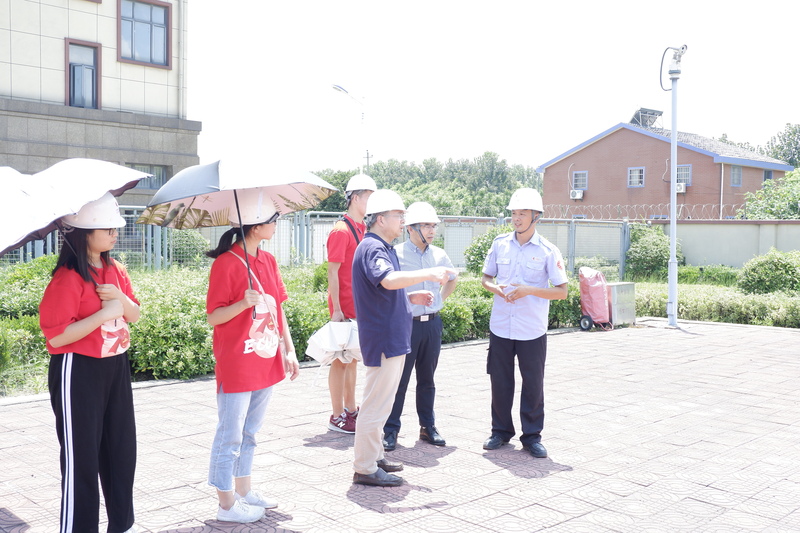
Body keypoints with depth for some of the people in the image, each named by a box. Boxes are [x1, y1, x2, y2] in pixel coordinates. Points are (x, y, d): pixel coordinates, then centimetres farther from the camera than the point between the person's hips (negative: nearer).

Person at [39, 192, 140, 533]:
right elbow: (56, 336, -21)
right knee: (81, 458, 2)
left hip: (116, 367, 8)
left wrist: (121, 298, -10)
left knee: (122, 450, 15)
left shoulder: (115, 271, 6)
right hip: (78, 373, -8)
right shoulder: (68, 278, -17)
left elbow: (134, 315, 10)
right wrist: (104, 314, -22)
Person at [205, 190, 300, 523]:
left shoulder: (268, 261, 7)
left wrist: (289, 350, 7)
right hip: (236, 367, -7)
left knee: (249, 433, 19)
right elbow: (213, 317, -13)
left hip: (266, 364, 7)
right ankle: (227, 505, 16)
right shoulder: (226, 264, -15)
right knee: (230, 436, 5)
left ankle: (244, 491, 33)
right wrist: (244, 303, -30)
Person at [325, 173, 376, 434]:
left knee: (353, 358, 15)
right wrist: (336, 310, -19)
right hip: (345, 307, -8)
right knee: (341, 359, 0)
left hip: (361, 306, 8)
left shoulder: (363, 229, 12)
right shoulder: (341, 231, -14)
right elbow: (332, 272, -16)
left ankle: (351, 409, 26)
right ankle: (337, 417, 10)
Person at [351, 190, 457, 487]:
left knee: (381, 402, 18)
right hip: (382, 337, -11)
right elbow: (388, 280, -35)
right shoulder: (372, 248, -16)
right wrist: (428, 274, -30)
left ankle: (374, 456, 29)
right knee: (376, 404, -4)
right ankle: (364, 468, 4)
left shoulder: (384, 248, 17)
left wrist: (411, 297, 11)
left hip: (393, 337, 11)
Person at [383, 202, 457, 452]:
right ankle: (391, 430, 12)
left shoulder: (439, 255, 5)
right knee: (399, 379, 1)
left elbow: (452, 279, 24)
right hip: (406, 324, -5)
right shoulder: (397, 254, -11)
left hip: (432, 323, 5)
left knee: (427, 379, 14)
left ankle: (428, 427, 25)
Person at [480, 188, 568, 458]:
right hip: (500, 327, 2)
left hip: (532, 331, -2)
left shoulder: (548, 251, -5)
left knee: (533, 385, 5)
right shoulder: (500, 243, 4)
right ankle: (501, 431, 27)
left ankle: (532, 436, 20)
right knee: (500, 382, 10)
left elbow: (562, 291, -5)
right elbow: (486, 277, 13)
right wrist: (495, 288, -10)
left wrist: (529, 290, -18)